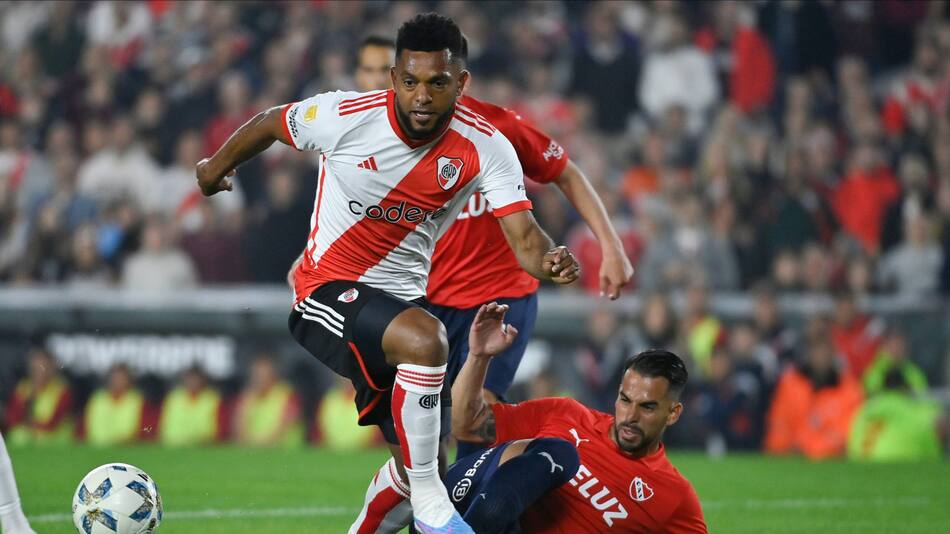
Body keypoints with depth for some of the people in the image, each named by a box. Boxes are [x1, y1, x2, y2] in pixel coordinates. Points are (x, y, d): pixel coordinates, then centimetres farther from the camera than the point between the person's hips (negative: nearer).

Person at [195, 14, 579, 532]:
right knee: (425, 340, -35)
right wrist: (216, 169, 18)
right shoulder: (345, 116, -19)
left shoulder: (485, 147, -13)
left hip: (402, 299, 5)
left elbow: (523, 237, -21)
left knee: (415, 470, 7)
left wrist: (549, 261, -44)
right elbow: (267, 123, 1)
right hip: (327, 291, -5)